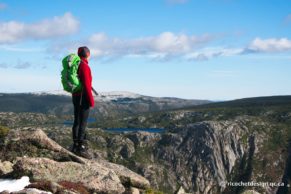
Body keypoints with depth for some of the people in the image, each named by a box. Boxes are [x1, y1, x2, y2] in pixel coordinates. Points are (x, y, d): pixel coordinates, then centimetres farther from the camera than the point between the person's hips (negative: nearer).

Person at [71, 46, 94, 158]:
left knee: (77, 121, 12)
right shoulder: (84, 66, -16)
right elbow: (86, 85, -21)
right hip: (83, 97, -10)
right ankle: (80, 148, -9)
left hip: (76, 96, 10)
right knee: (83, 122, -8)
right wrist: (91, 100, -18)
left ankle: (76, 145, 18)